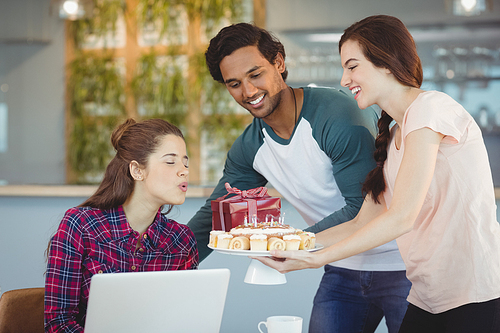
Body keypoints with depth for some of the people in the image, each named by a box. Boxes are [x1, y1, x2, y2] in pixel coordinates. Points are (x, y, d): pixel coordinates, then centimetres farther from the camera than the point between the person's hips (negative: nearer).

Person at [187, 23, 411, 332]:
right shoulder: (249, 149, 0)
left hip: (400, 264, -5)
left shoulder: (339, 115, -22)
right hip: (344, 269, 6)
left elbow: (365, 207, -24)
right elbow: (214, 217, 5)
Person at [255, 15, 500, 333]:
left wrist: (317, 258, -16)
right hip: (427, 300, 8)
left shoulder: (430, 107, -11)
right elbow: (363, 223, 16)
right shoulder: (392, 134, 16)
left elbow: (401, 218, -18)